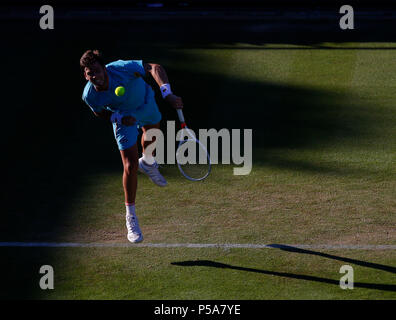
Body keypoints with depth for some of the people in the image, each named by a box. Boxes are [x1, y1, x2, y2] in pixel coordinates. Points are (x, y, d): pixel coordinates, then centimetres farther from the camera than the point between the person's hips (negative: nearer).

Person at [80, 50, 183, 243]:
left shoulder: (122, 68, -42)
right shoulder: (89, 96, -33)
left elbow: (154, 68, -33)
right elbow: (99, 112, -10)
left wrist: (167, 94, -46)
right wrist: (118, 118, -29)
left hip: (146, 103, 2)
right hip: (123, 116, -1)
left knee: (152, 133, 33)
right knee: (130, 166, -9)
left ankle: (148, 163, 72)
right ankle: (130, 217, 8)